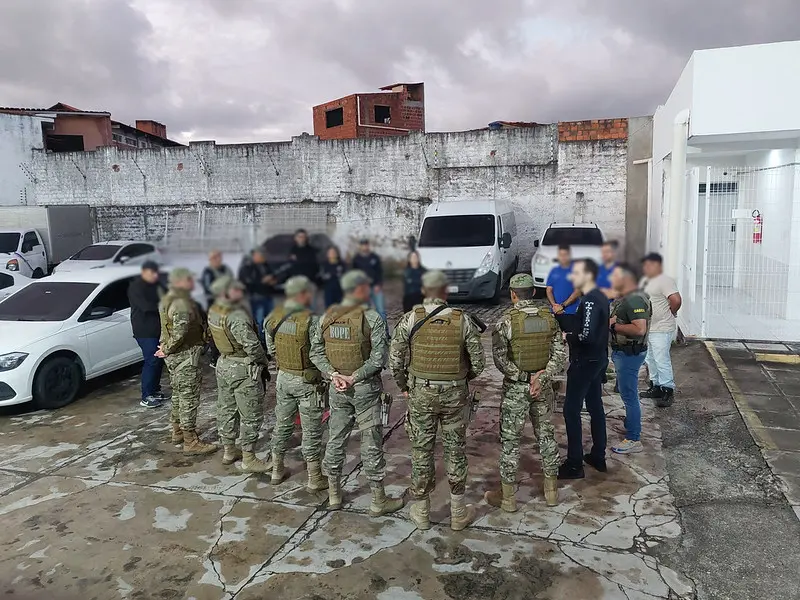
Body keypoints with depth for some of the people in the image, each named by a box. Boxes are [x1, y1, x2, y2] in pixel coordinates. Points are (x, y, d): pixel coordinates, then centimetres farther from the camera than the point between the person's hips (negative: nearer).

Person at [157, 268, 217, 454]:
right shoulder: (181, 303, -22)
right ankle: (190, 442, 1)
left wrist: (165, 345, 13)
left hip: (174, 355, 11)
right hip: (185, 355, -10)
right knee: (189, 397, -5)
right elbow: (180, 332, -29)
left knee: (179, 393, 21)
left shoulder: (168, 299, 12)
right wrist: (167, 349, -17)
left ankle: (178, 431, 35)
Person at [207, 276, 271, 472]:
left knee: (226, 409, 19)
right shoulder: (236, 316, -26)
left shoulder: (214, 311, 1)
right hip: (243, 369, -9)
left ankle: (229, 451, 34)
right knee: (251, 415, 3)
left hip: (223, 364, 9)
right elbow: (252, 345, -27)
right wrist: (263, 361, -9)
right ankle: (249, 459, 11)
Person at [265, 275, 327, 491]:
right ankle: (314, 479, 17)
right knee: (311, 430, 6)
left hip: (283, 377, 6)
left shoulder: (272, 318, -4)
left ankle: (277, 470, 34)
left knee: (282, 424, 20)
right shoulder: (310, 321, -23)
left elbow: (271, 349, 7)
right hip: (307, 380, -5)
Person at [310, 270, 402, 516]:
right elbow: (378, 358, -20)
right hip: (365, 388, -5)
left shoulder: (327, 317, 1)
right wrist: (354, 377, -15)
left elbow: (316, 352, 0)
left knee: (336, 440, 16)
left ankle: (334, 495, 30)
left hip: (337, 389, 5)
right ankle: (378, 501, 17)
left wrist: (333, 374, -6)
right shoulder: (371, 318, -14)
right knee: (371, 443, 5)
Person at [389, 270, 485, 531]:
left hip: (420, 393, 0)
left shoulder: (410, 319, -9)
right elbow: (477, 363, -4)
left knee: (421, 451, 12)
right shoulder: (463, 320, -8)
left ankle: (421, 512, 25)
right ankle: (458, 512, 26)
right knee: (455, 451, 13)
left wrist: (404, 386, 10)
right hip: (455, 394, 0)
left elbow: (395, 361, -7)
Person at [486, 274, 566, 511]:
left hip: (515, 387, -4)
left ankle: (508, 496, 14)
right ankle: (551, 490, 27)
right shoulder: (549, 318, 0)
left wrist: (525, 377, -13)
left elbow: (499, 359, -18)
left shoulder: (507, 320, -13)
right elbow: (560, 354, -5)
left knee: (510, 439, 5)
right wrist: (541, 379, -13)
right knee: (546, 435, 16)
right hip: (543, 386, 4)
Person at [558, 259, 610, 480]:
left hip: (585, 362, -10)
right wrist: (570, 330, 7)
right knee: (595, 406, 16)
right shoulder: (600, 297, 9)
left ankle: (574, 464, 2)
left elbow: (586, 336, -29)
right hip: (597, 359, 10)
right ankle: (598, 457, 26)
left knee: (571, 410, -3)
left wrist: (566, 336, -14)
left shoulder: (589, 301, -21)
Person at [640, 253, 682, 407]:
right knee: (650, 360, 17)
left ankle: (668, 391, 1)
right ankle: (656, 387, 28)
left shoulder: (665, 281, -16)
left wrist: (669, 314, -9)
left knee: (662, 360, -7)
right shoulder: (646, 280, 14)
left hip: (661, 330, -10)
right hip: (648, 328, 10)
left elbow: (676, 300, -26)